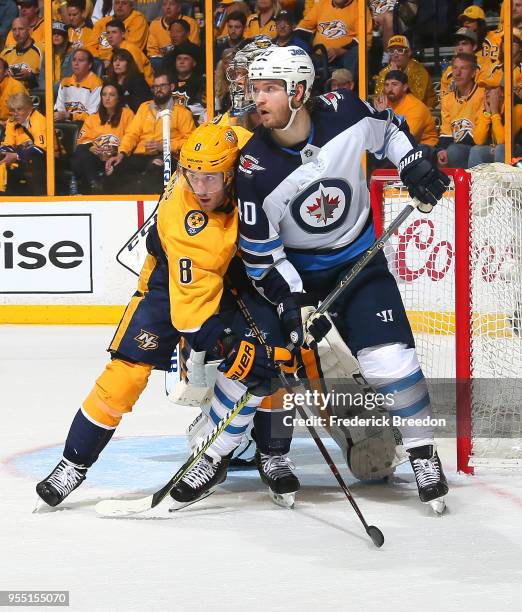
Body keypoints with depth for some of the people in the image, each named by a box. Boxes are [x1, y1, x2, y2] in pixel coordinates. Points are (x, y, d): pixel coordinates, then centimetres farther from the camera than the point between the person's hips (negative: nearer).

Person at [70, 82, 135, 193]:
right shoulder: (92, 118, 27)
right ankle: (94, 185, -38)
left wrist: (115, 150, -16)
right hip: (94, 157, 3)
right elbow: (83, 139, 17)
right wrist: (89, 147, -7)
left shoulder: (127, 114, 13)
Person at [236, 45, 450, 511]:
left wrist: (415, 165, -5)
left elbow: (388, 129, 7)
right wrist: (293, 304, -21)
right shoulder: (255, 169, -22)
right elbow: (260, 252, -15)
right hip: (295, 269, 0)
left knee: (389, 358, -12)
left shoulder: (344, 113, -18)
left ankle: (423, 451, 5)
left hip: (359, 258, 0)